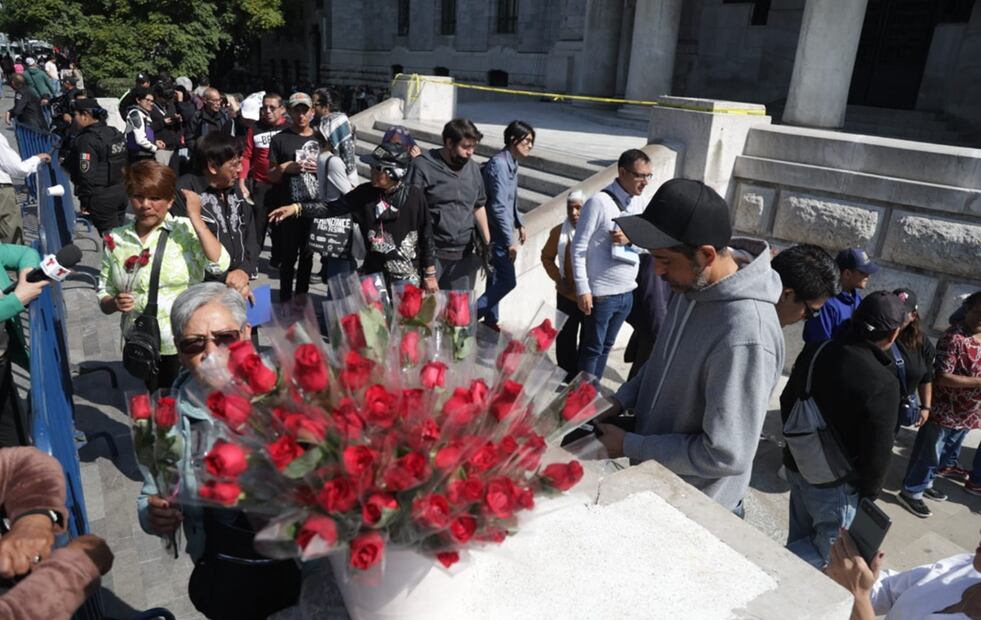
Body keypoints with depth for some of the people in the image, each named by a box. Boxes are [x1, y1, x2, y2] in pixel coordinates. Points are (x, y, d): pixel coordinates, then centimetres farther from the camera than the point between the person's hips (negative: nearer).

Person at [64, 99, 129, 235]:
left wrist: (84, 201, -10)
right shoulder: (116, 134, 9)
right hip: (122, 192, 8)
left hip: (101, 199, -8)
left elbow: (87, 175, -19)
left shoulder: (87, 140, -16)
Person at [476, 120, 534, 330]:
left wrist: (520, 224, 21)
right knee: (507, 281, -9)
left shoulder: (511, 163, 11)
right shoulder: (499, 164, -20)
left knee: (497, 278, 17)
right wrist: (510, 241, -25)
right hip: (496, 233, -10)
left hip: (499, 233, 10)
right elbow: (499, 206, -24)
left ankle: (490, 321, 29)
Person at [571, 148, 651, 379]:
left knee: (606, 348, 18)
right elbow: (579, 248, -15)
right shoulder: (599, 202, -16)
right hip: (601, 293, -7)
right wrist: (582, 290, -17)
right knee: (591, 350, 7)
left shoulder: (639, 202, 5)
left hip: (627, 292, 7)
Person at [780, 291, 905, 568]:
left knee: (802, 537, 24)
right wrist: (870, 492, -2)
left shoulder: (813, 352, -6)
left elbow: (787, 401, 9)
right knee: (830, 550, 13)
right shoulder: (883, 383, -27)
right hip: (835, 483, -7)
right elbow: (877, 454, -21)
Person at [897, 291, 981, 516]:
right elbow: (942, 377, -25)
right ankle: (911, 491, 18)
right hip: (945, 411, -8)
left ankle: (924, 484, 39)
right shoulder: (954, 338, -22)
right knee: (928, 454, 4)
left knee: (947, 449, 22)